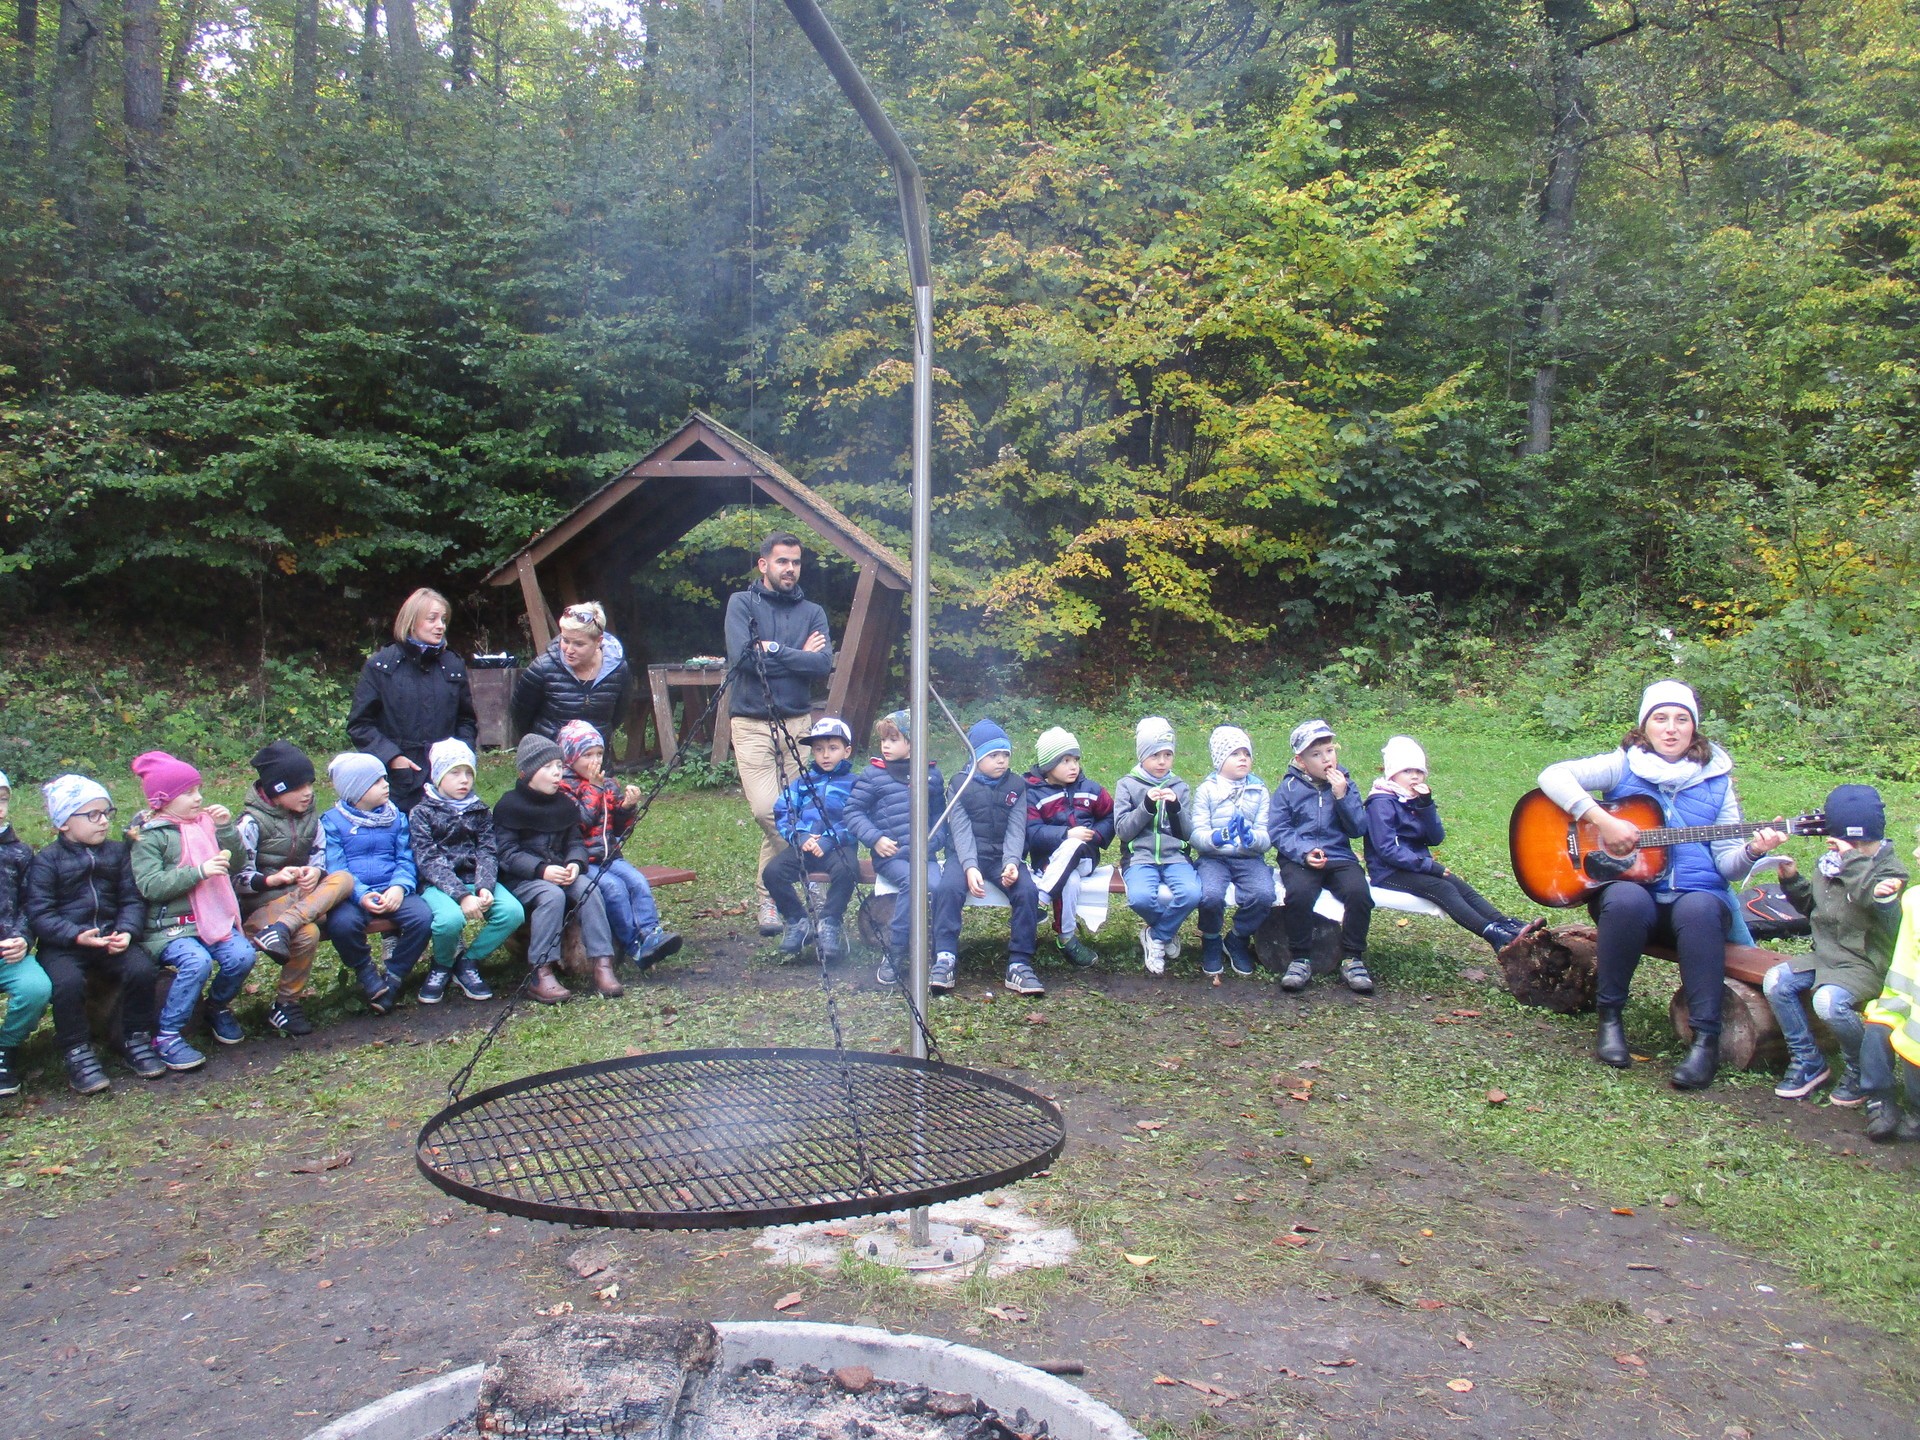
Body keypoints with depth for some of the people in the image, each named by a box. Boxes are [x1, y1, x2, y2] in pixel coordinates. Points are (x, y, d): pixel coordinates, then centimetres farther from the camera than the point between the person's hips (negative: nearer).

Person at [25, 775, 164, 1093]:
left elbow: (132, 899, 7)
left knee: (142, 969, -23)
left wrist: (127, 931, -12)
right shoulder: (46, 861, 0)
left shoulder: (117, 852, 12)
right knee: (67, 981, -32)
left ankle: (135, 1040, -1)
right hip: (63, 946, -3)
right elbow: (39, 914, -8)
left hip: (111, 940, 3)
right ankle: (77, 1053, -12)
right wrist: (77, 935, -23)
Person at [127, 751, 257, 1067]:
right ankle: (167, 1037, -14)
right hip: (168, 925, -5)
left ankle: (218, 1007, 12)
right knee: (197, 962, -31)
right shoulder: (149, 836, -3)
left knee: (242, 956, -20)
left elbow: (236, 864, 13)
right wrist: (199, 872, -22)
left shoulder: (205, 822, 13)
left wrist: (226, 829, -1)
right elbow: (149, 886, -14)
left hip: (213, 917, 5)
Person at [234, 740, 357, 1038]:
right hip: (262, 901, -6)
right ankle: (284, 1006, -17)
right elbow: (238, 877, -10)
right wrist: (272, 879, -28)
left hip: (301, 893, 6)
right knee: (307, 933, -35)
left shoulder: (308, 815, 10)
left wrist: (315, 871, -12)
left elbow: (319, 852, 12)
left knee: (344, 879, -25)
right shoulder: (252, 822, -8)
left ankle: (282, 928, -40)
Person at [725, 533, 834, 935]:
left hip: (796, 722, 3)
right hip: (751, 724, -3)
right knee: (767, 810, -14)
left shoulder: (812, 612, 10)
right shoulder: (742, 603, 3)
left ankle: (768, 896, 17)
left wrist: (772, 650, -9)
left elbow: (823, 665, -5)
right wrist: (798, 655, -6)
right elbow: (741, 655, -13)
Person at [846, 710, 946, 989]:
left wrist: (929, 844, -3)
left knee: (936, 886, -28)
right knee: (911, 881, -32)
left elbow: (940, 816, 14)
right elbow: (853, 811, 5)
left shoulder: (931, 773, 13)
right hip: (890, 854, -2)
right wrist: (875, 838, -8)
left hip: (923, 854, 2)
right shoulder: (873, 774, 5)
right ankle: (894, 954, -19)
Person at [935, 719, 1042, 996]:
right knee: (948, 888, -32)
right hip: (967, 856, -1)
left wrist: (1011, 862, -22)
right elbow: (961, 830, -8)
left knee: (1027, 890, -27)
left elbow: (1016, 829, -2)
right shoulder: (961, 786, 3)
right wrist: (970, 867, -25)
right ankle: (944, 960, -27)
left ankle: (1019, 964, -20)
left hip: (1003, 856, 2)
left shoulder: (1016, 786, 9)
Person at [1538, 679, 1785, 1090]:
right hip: (1631, 888, -1)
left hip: (1698, 896, 1)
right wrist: (1602, 820, -20)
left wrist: (1751, 851, -16)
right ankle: (1610, 1018, -19)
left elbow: (1727, 864, 7)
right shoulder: (1623, 765, 5)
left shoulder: (1716, 780, 11)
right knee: (1627, 900, -37)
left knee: (1699, 909, -35)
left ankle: (1706, 1040, -31)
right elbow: (1553, 776, -11)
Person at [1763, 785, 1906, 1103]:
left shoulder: (1890, 871, -11)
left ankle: (1863, 1070, -4)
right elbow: (1811, 907, 21)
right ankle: (1808, 1062, -2)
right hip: (1827, 955, 7)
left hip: (1866, 965, -7)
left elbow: (1879, 904, -36)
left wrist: (1853, 861, -31)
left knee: (1830, 1001, -32)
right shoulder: (1830, 863, 7)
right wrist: (1792, 880, 4)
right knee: (1775, 981, -15)